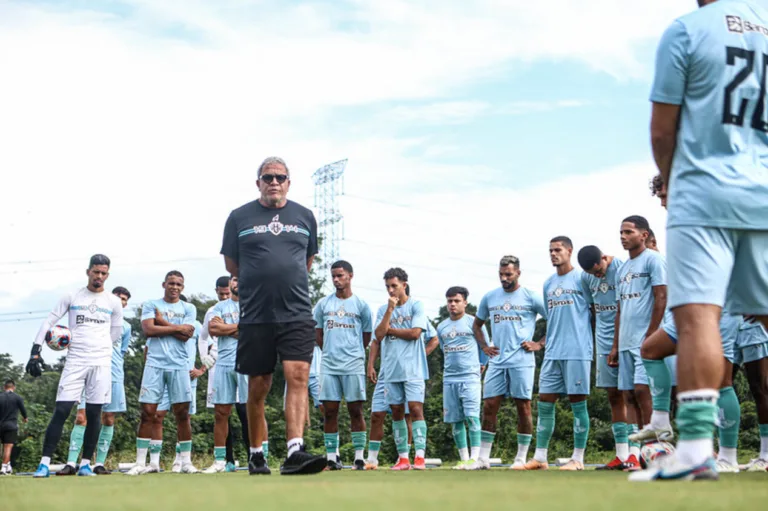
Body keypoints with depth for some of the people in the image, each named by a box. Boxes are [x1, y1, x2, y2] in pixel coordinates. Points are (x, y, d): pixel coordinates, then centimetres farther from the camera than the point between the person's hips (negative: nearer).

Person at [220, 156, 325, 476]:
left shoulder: (305, 217, 10)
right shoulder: (239, 217, 4)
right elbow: (231, 265, 11)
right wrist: (259, 282, 12)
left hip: (297, 314, 0)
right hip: (255, 317, 0)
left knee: (298, 377, -15)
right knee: (258, 388, 6)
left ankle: (295, 452, -23)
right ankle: (256, 455, 20)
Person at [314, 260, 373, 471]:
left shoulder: (361, 305, 4)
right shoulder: (323, 304, 8)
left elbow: (367, 336, 10)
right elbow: (318, 333, 16)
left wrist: (353, 354, 9)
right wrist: (330, 351, 12)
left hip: (354, 366, -2)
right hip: (329, 365, 2)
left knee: (355, 410, -2)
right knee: (330, 410, 1)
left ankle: (359, 456, 1)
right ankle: (331, 457, 5)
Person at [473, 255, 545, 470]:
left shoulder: (531, 297, -1)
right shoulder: (489, 298, 12)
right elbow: (477, 325, 25)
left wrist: (540, 344, -6)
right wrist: (484, 346, 12)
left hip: (522, 361, -4)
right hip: (497, 362, 4)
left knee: (523, 406, 0)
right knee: (489, 406, 1)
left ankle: (521, 458, 7)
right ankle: (483, 458, 5)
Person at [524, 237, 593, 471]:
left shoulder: (581, 278, -1)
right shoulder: (548, 284, 18)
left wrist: (592, 340, 0)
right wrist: (543, 342, 14)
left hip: (578, 351, -6)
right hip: (553, 353, 6)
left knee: (577, 401, -2)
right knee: (545, 401, 3)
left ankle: (578, 458, 3)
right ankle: (540, 458, 7)